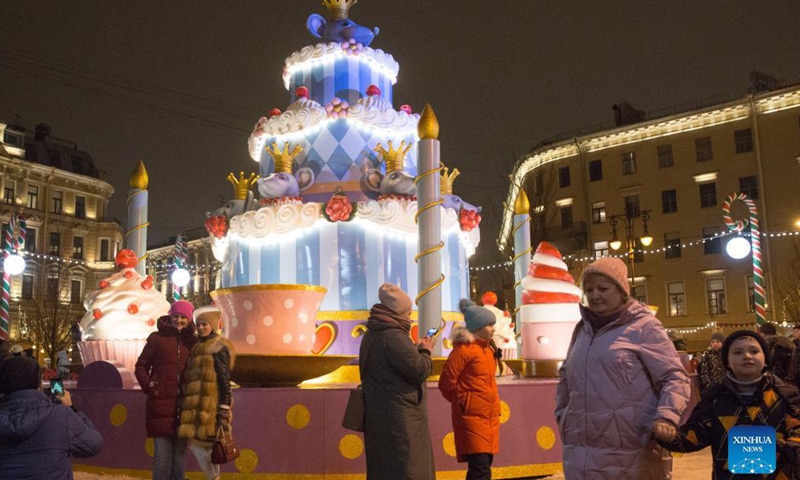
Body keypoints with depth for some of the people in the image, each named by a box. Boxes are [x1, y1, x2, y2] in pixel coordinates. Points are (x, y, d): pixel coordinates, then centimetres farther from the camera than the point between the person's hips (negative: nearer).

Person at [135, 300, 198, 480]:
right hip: (160, 404, -2)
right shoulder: (157, 338, 3)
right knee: (162, 453, -3)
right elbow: (141, 366, 9)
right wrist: (148, 387, -3)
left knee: (180, 452, 8)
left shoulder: (192, 342, 9)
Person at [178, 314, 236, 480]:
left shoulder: (219, 348, -6)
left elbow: (224, 379, -12)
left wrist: (224, 410, -18)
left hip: (210, 406, -8)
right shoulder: (198, 348, 20)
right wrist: (190, 409, 21)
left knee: (202, 445, -7)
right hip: (198, 407, 8)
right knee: (195, 444, 6)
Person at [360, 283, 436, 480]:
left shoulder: (372, 335, 12)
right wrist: (425, 351, -2)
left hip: (381, 415, 10)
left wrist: (417, 350, 14)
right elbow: (419, 370, -21)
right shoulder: (393, 337, -21)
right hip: (399, 418, -10)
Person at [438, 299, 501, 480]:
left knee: (485, 465, 13)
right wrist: (463, 402, -3)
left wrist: (492, 404, 14)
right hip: (472, 415, -9)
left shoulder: (487, 349, 14)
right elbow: (446, 383, -14)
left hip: (489, 415, 9)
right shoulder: (463, 349, -13)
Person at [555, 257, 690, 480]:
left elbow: (674, 376, -7)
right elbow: (566, 375, 25)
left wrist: (666, 417, -22)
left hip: (630, 453, -5)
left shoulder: (643, 326, -4)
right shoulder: (582, 328, 13)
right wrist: (562, 412, 14)